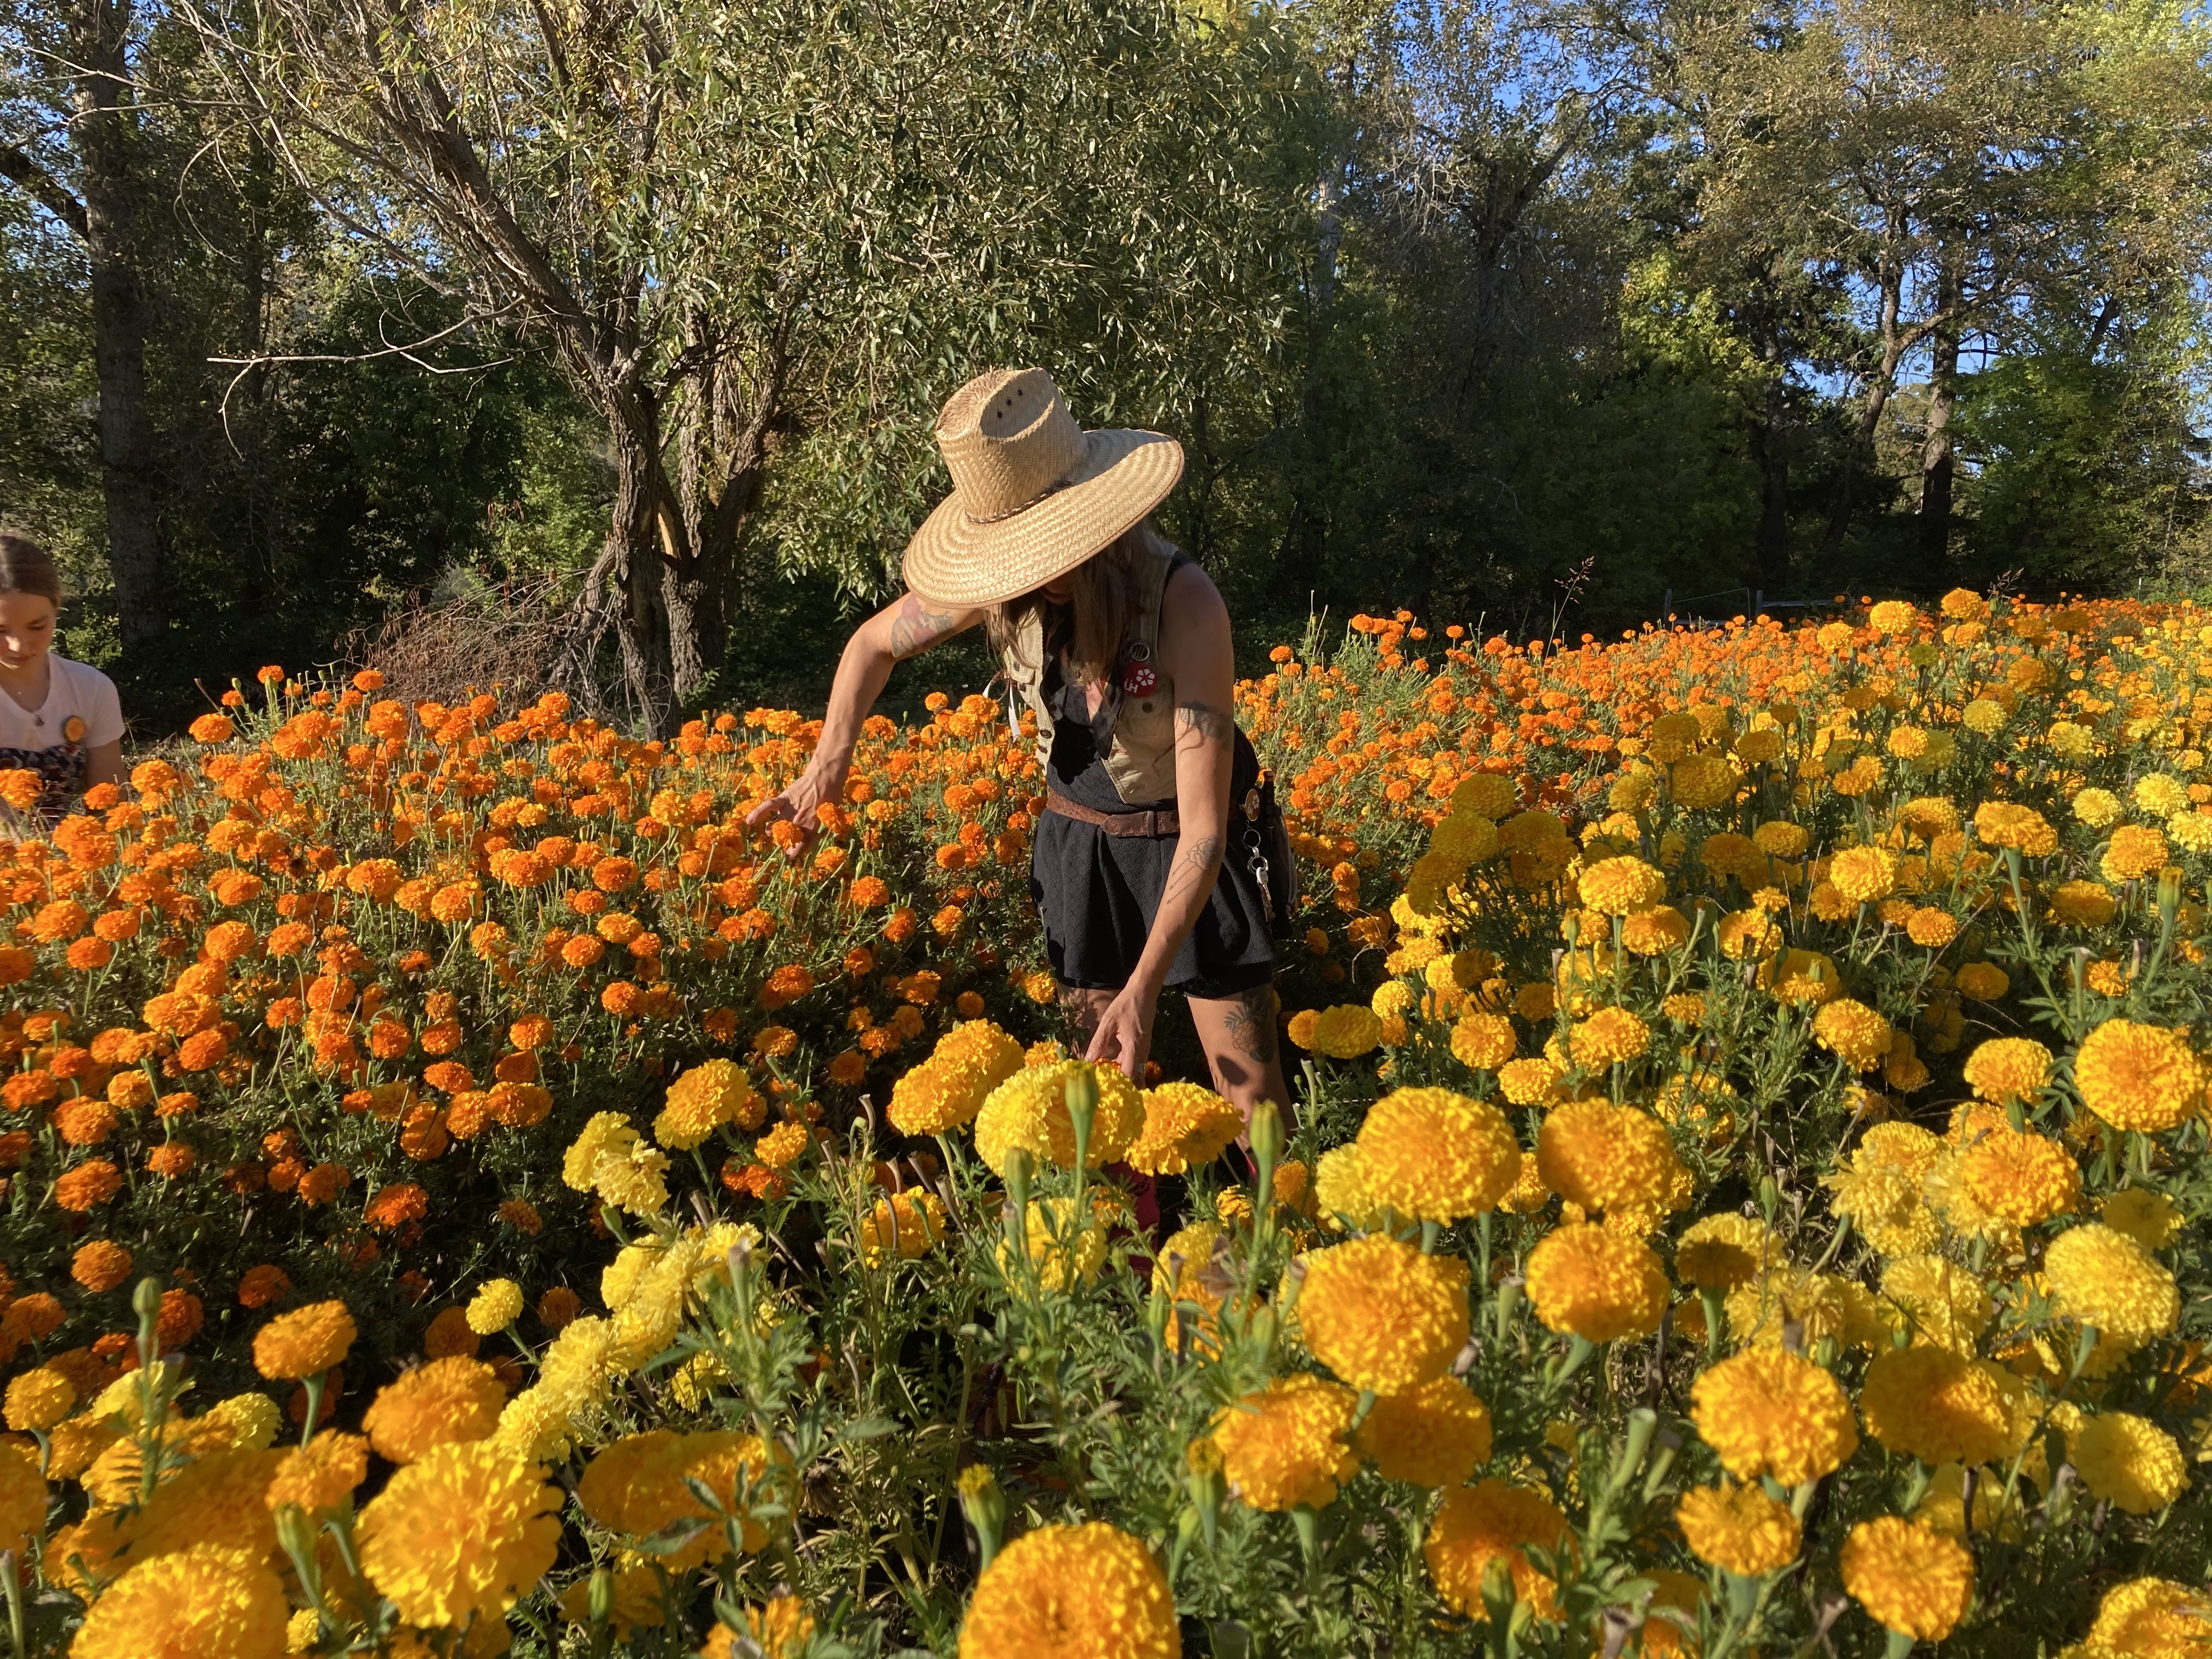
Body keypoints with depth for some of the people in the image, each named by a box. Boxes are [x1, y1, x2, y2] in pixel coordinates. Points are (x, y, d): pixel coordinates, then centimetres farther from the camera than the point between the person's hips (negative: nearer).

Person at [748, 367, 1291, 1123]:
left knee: (1253, 1097, 1)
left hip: (1185, 846, -4)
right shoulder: (1006, 588, -17)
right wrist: (830, 762, -12)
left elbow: (1204, 827, -30)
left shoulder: (1185, 607, -31)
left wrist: (1144, 989, -36)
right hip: (1079, 840, 4)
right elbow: (873, 643, 4)